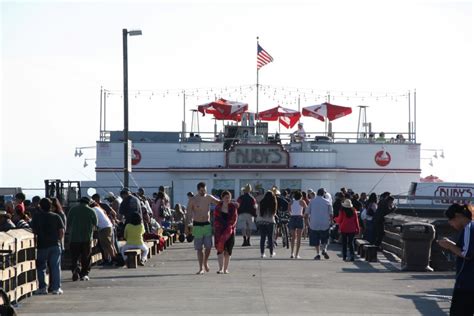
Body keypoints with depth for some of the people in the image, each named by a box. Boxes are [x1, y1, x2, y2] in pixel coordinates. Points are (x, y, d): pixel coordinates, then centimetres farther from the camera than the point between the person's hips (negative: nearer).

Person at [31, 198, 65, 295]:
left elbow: (33, 231, -5)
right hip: (55, 245, 1)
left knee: (41, 267, 9)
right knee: (55, 267, 4)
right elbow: (62, 231, 0)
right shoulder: (56, 217, 1)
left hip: (42, 246, -1)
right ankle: (56, 288, 0)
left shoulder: (37, 218, -2)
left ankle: (42, 287, 2)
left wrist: (36, 242, 7)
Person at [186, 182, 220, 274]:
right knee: (199, 248, -2)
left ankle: (205, 263, 22)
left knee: (208, 246, -5)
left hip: (207, 224, 2)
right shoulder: (193, 200, -3)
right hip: (197, 225, -2)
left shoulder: (209, 198, 5)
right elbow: (188, 214, -1)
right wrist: (187, 227, -5)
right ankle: (201, 268, 3)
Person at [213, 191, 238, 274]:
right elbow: (216, 220, 2)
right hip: (219, 230, -1)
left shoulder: (233, 207, 3)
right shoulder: (218, 207, 2)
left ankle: (226, 269, 9)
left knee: (228, 250, 2)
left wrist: (229, 228, -10)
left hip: (230, 231, 1)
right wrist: (217, 230, -6)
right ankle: (221, 268, -15)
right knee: (220, 249, -10)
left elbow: (234, 219, 2)